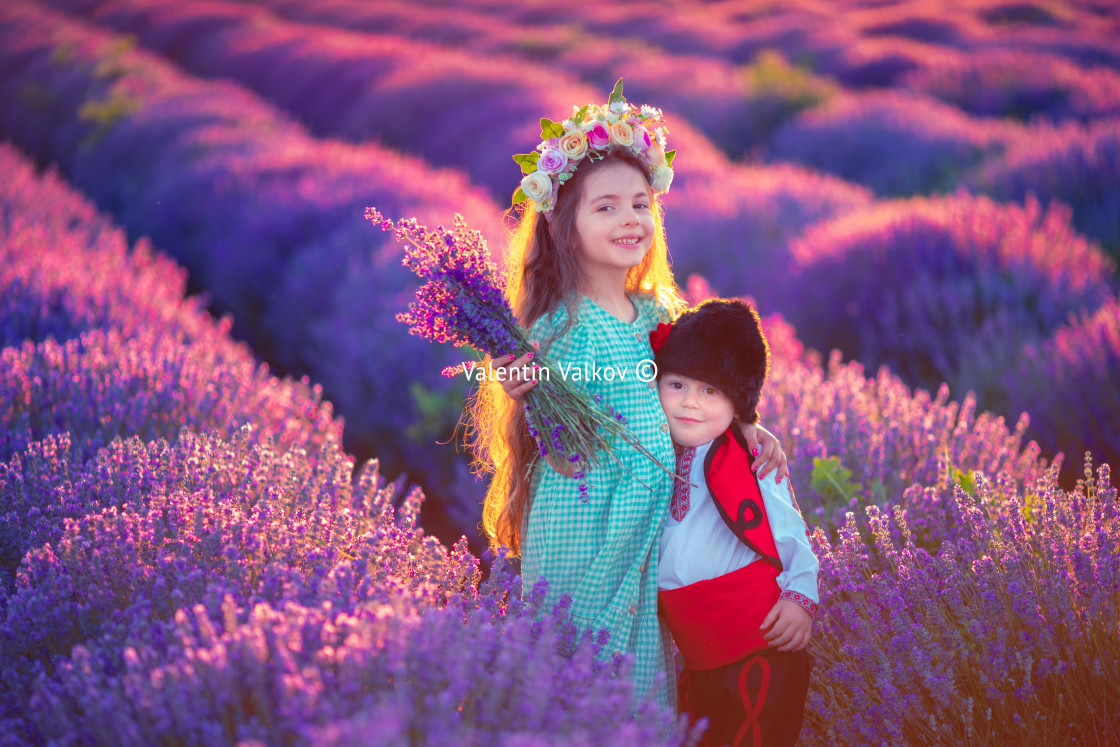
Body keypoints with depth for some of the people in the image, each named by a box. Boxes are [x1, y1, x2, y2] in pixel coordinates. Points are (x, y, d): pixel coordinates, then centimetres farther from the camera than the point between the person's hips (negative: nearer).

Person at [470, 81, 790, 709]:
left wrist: (744, 430, 2)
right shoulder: (559, 325, -12)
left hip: (657, 522, 6)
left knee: (649, 665, 11)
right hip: (582, 525, -6)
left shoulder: (659, 315, 9)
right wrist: (519, 399, -32)